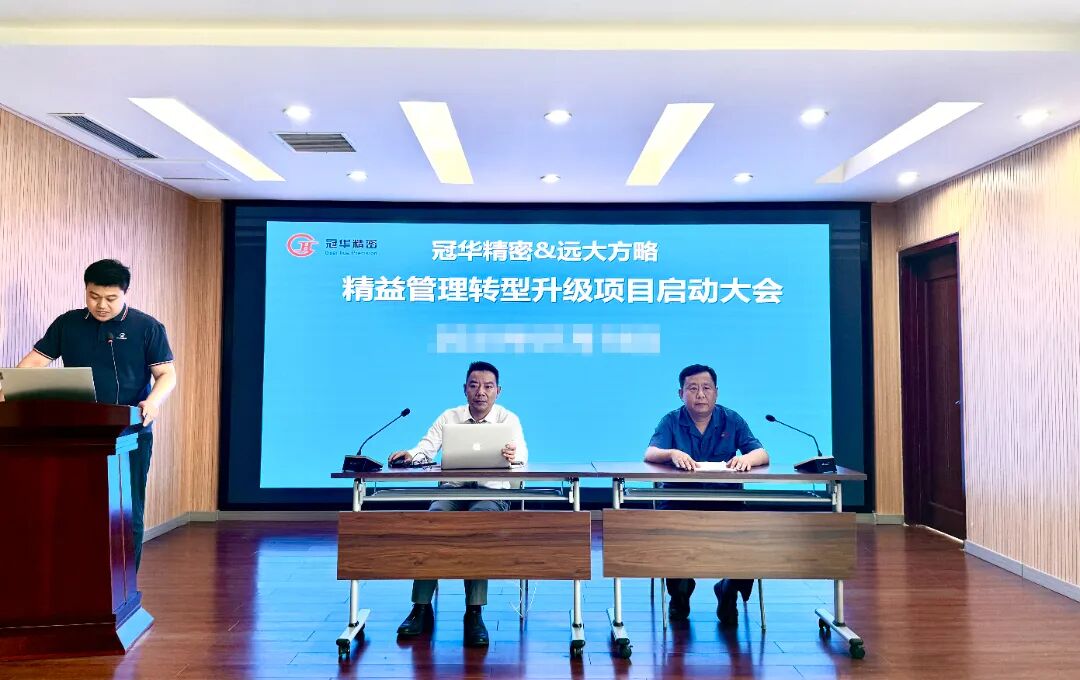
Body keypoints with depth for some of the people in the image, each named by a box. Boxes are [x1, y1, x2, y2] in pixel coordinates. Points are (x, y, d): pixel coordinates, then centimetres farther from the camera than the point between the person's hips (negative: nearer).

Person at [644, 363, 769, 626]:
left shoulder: (732, 420, 7)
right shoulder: (671, 421, 4)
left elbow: (763, 454, -3)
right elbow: (650, 454, -12)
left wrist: (747, 458, -28)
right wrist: (673, 453, -35)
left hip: (725, 501, 1)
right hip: (680, 500, -1)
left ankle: (729, 591, 9)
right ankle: (680, 592, 7)